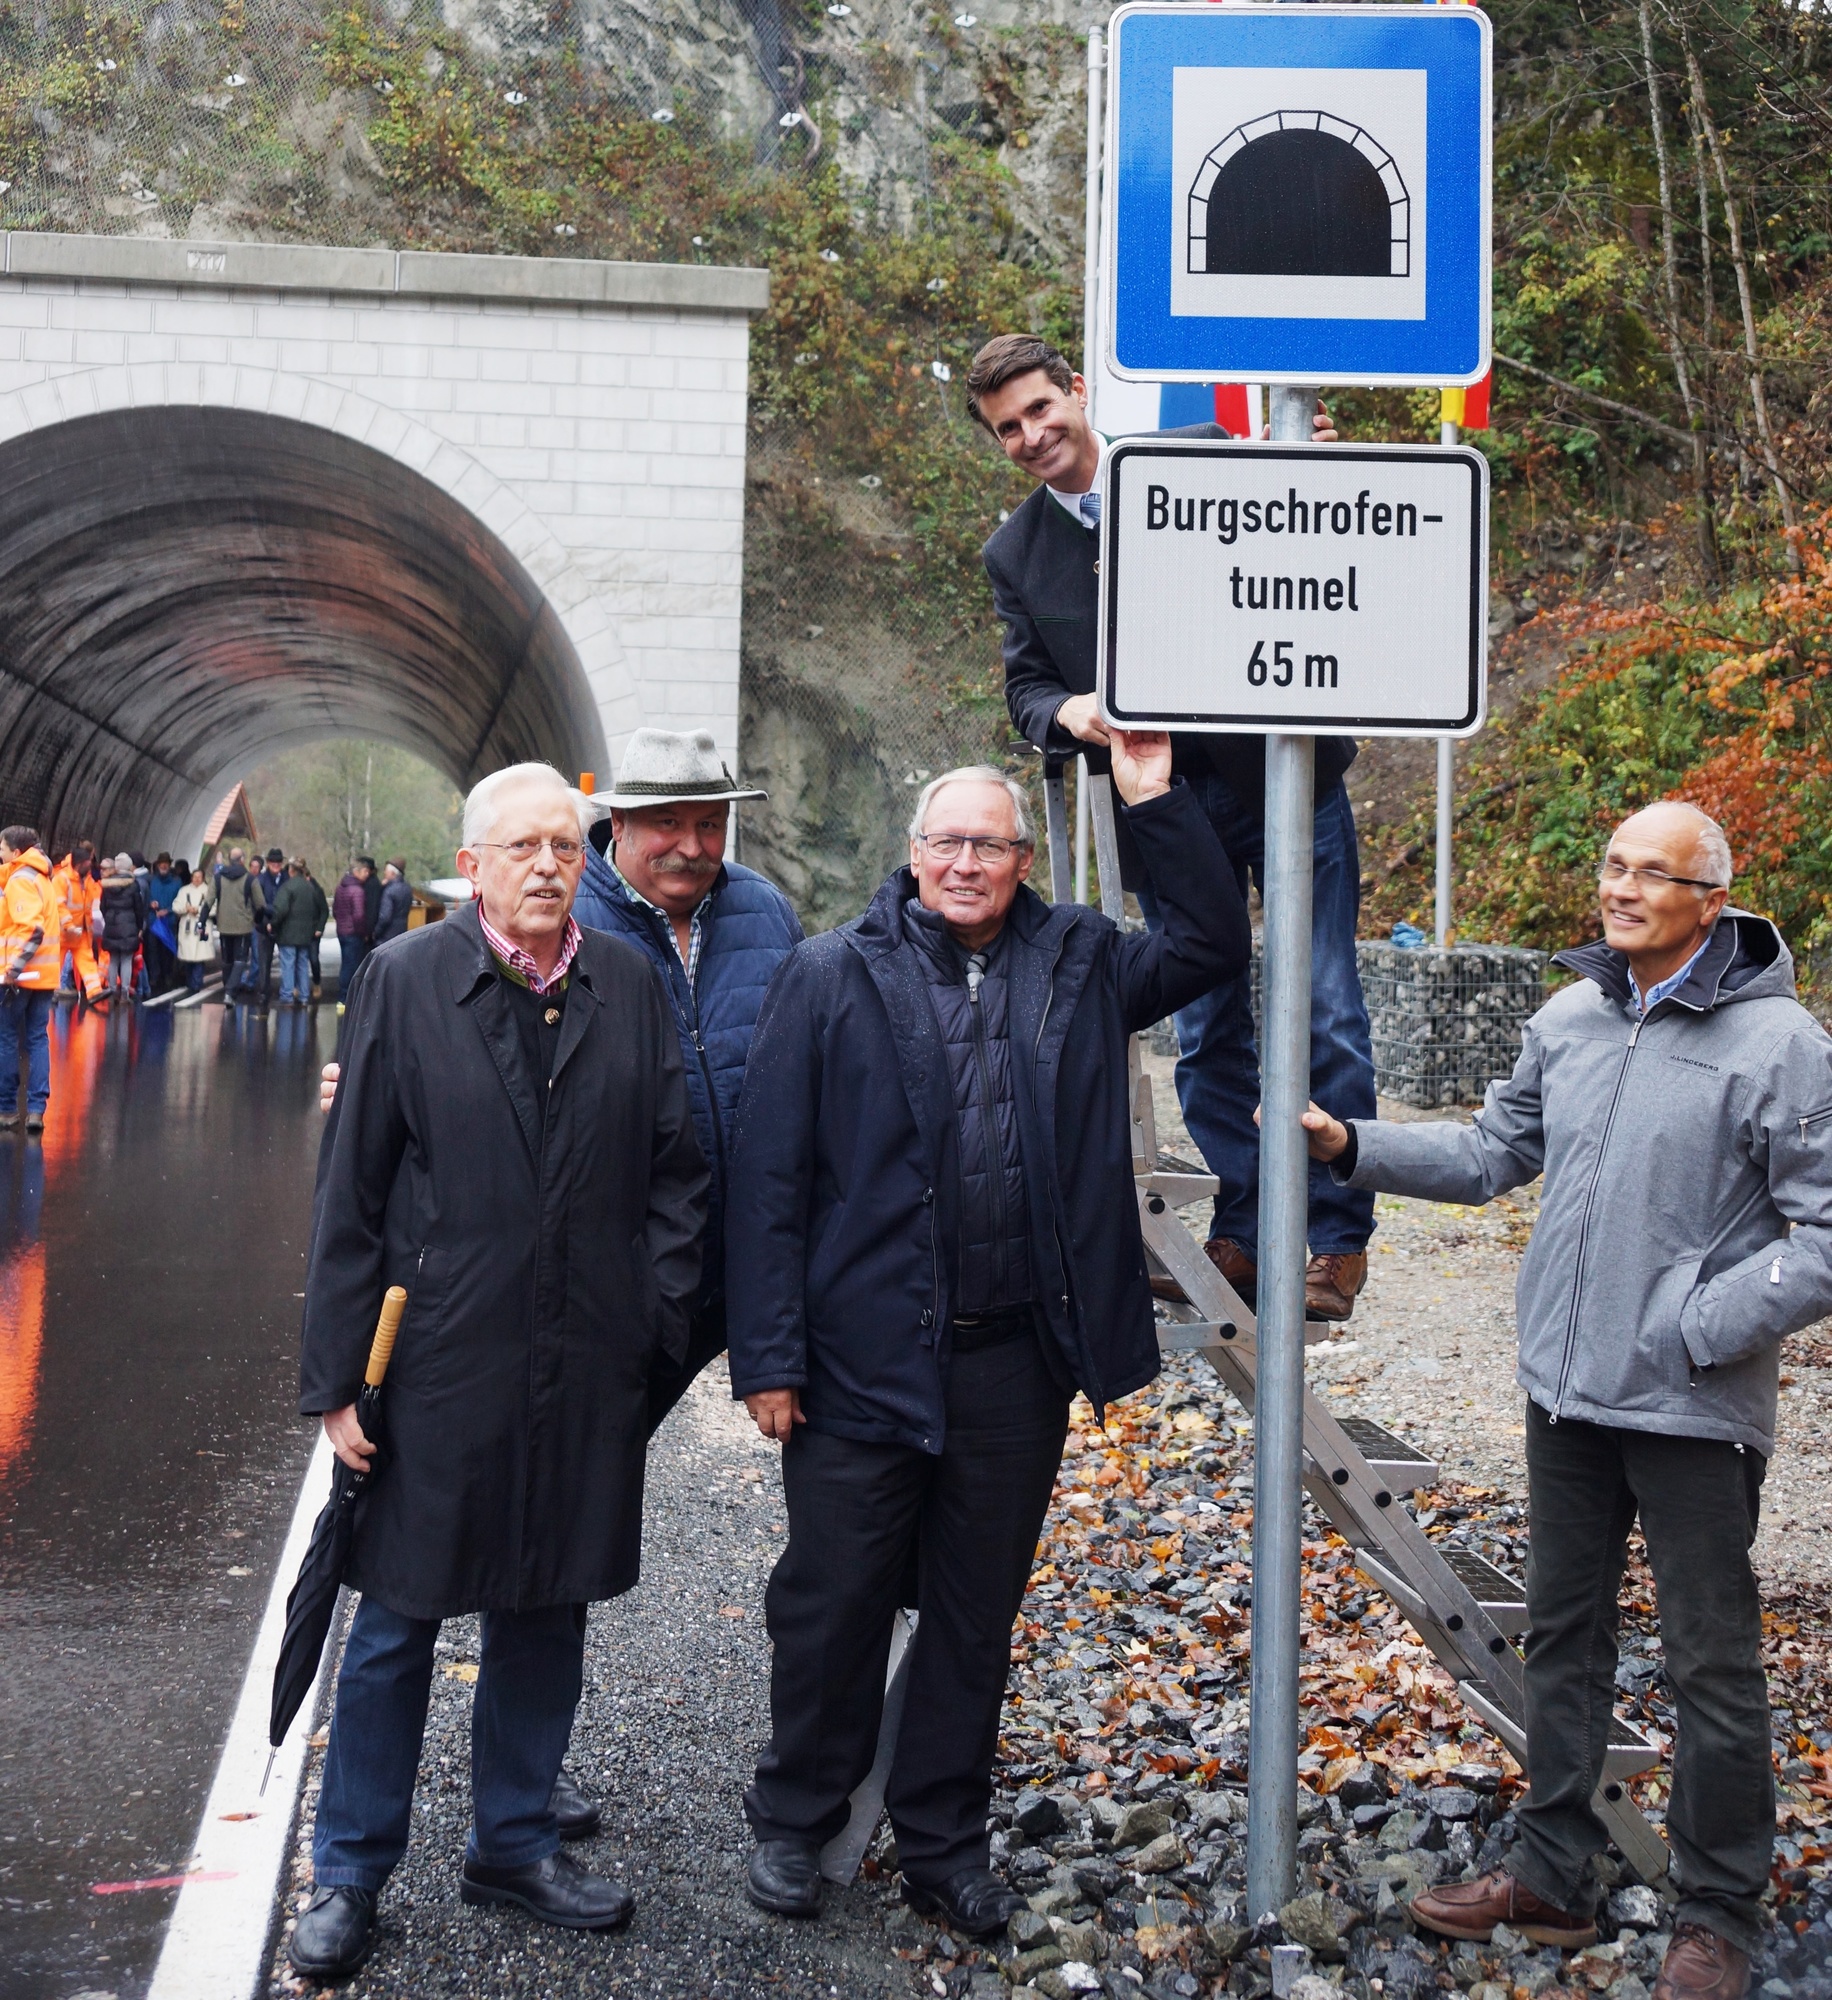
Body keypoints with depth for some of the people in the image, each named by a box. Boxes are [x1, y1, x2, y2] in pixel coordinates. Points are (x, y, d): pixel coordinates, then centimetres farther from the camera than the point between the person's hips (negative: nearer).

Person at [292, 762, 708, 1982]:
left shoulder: (631, 985, 2)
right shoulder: (405, 981, -4)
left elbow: (678, 1164, 6)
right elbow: (352, 1192, -4)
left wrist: (663, 1318, -2)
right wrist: (338, 1374, -5)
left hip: (588, 1370, 3)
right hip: (438, 1364, -2)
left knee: (547, 1614, 16)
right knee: (399, 1620, 9)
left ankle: (515, 1843, 34)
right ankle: (349, 1871, 26)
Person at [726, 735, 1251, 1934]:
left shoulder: (1078, 966, 6)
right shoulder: (835, 975, -4)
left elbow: (1216, 945, 7)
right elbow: (769, 1176, -6)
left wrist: (1157, 798, -3)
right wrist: (769, 1357, -10)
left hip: (1017, 1361, 3)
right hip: (864, 1355, -3)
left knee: (978, 1615, 15)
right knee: (833, 1606, 10)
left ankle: (946, 1844, 31)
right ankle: (794, 1822, 31)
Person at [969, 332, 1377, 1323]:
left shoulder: (1201, 457, -1)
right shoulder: (1015, 554, 8)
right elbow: (1026, 684, 10)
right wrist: (1068, 712, -12)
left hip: (1283, 772, -3)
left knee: (1325, 1014, -1)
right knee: (1206, 1033, 8)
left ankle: (1338, 1237, 10)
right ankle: (1239, 1236, 20)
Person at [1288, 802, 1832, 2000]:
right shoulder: (1570, 1019, 4)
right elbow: (1496, 1153, 15)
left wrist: (1697, 1331, -19)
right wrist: (1351, 1147, 6)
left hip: (1696, 1409, -6)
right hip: (1566, 1392, 6)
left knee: (1714, 1666, 6)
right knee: (1565, 1636, 18)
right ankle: (1554, 1875, 33)